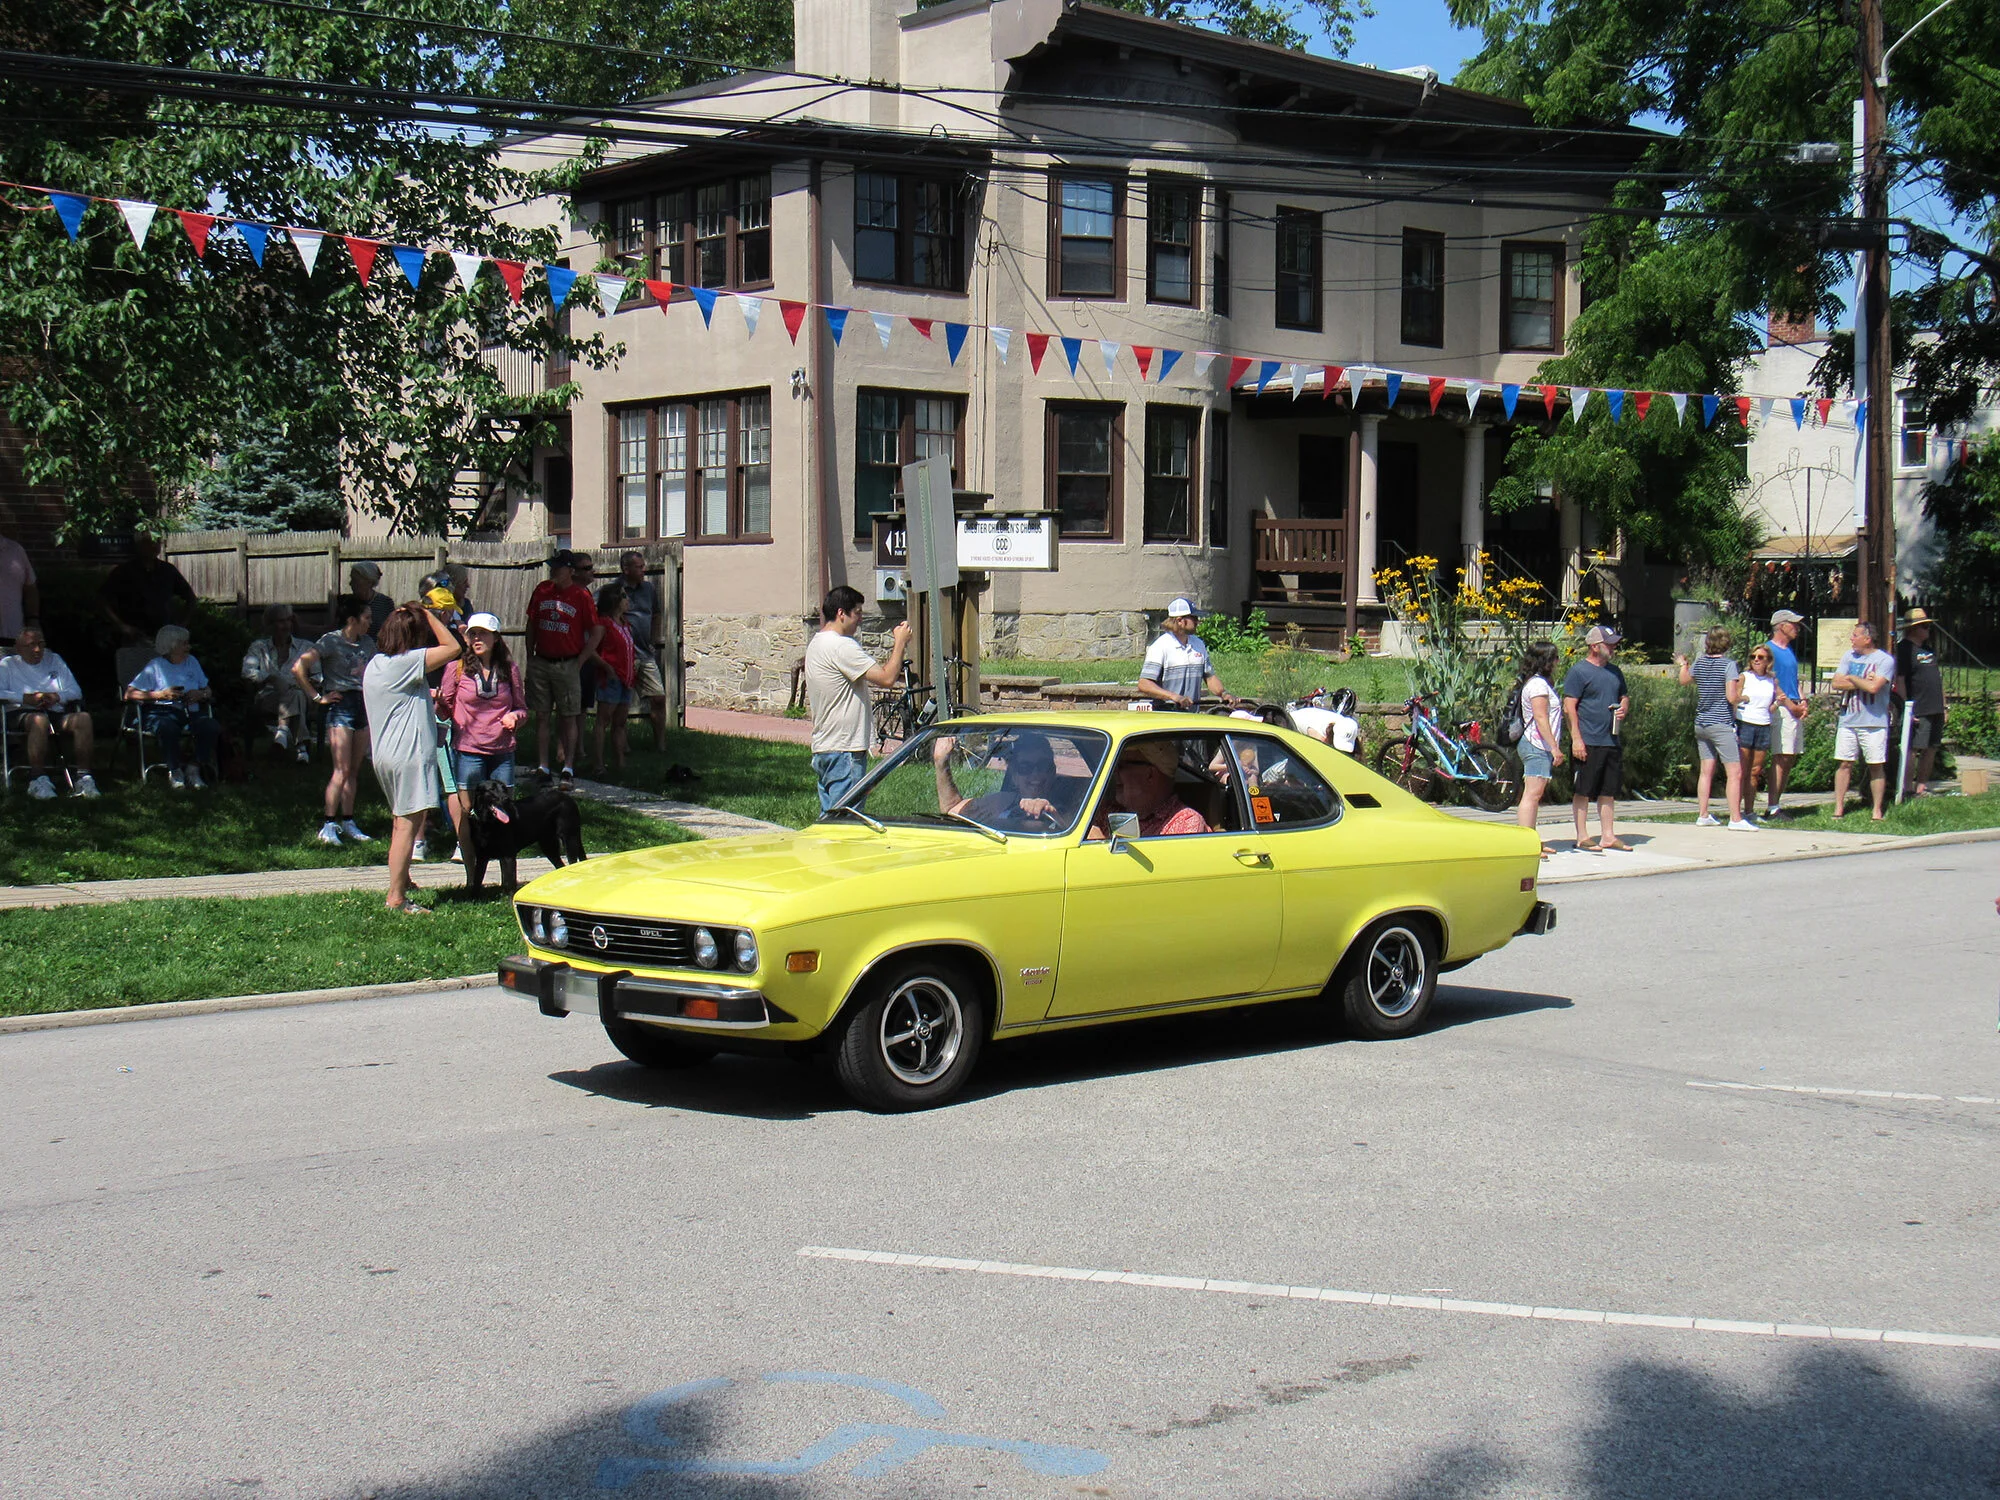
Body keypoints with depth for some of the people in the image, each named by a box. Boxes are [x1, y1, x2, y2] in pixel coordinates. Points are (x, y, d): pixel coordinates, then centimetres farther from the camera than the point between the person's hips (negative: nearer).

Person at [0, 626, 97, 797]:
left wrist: (57, 696, -4)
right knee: (40, 720, -41)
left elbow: (76, 691, 16)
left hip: (56, 712, 4)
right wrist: (27, 698, -13)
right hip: (23, 713, -3)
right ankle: (38, 780, -38)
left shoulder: (54, 660, 27)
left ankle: (84, 776, -30)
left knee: (83, 718, -29)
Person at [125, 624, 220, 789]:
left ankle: (194, 768, -11)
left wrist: (200, 695, -3)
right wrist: (161, 695, -13)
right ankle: (175, 771, -17)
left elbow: (208, 691, 22)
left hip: (188, 713, 4)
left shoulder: (191, 662, 21)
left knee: (212, 726, -28)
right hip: (161, 712, -4)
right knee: (168, 728, -40)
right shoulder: (155, 666, 4)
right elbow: (129, 694, -4)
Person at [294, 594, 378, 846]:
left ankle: (348, 823, 15)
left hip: (363, 704, 7)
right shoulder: (331, 641, -9)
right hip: (340, 704, -7)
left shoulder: (367, 642, 12)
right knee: (342, 770, -11)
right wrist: (318, 697, -13)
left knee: (354, 770, 9)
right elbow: (299, 667, -16)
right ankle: (328, 827, -7)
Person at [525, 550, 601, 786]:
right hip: (540, 663, 4)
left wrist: (579, 662, -6)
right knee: (541, 716, 6)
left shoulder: (581, 595, -5)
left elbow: (597, 632, -4)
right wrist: (530, 657, 10)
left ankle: (568, 766, 9)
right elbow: (531, 625, 15)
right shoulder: (542, 590, 6)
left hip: (568, 665, -4)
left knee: (569, 717, 2)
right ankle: (542, 767, 11)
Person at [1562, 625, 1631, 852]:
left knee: (1609, 791, 11)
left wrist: (1624, 708, 3)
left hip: (1611, 741, 8)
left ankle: (1607, 836, 18)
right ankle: (1582, 838, 3)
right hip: (1587, 743, -8)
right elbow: (1569, 706, -11)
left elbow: (1625, 697, 28)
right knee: (1583, 791, -2)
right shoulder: (1579, 671, -7)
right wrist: (1576, 739, -18)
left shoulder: (1614, 671, 17)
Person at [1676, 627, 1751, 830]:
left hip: (1701, 723, 7)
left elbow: (1684, 681, 26)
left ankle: (1702, 815, 15)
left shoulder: (1699, 662, 6)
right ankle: (1736, 819, -9)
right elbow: (1732, 697, -18)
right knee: (1735, 773, -4)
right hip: (1722, 724, -7)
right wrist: (1741, 685, 2)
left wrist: (1682, 665, 45)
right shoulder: (1729, 664, -12)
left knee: (1706, 771, 13)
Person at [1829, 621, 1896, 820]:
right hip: (1848, 720, 4)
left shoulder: (1885, 660, -7)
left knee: (1876, 766, 2)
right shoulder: (1849, 656, 10)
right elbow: (1836, 683, 1)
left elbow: (1874, 687, -21)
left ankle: (1877, 810, 9)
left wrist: (1851, 678, -6)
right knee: (1844, 764, 2)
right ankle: (1838, 808, 5)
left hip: (1874, 722, -4)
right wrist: (1863, 682, -9)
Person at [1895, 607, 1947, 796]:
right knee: (1912, 749, -7)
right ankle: (1907, 788, -4)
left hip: (1935, 709, 8)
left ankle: (1922, 787, 18)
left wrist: (1943, 706, 19)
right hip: (1918, 710, -8)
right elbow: (1899, 680, -13)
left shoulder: (1929, 647, 17)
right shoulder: (1904, 648, -8)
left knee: (1931, 749, 10)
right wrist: (1906, 707, -17)